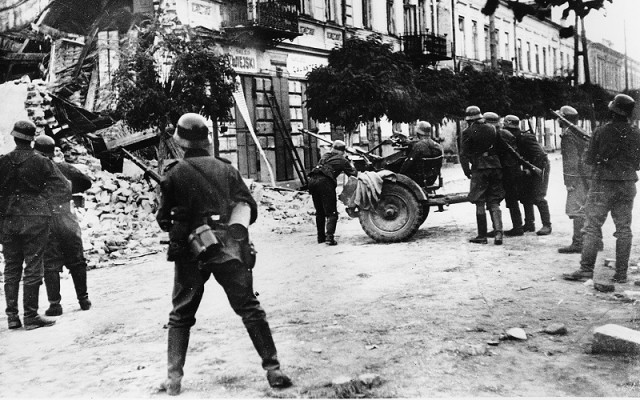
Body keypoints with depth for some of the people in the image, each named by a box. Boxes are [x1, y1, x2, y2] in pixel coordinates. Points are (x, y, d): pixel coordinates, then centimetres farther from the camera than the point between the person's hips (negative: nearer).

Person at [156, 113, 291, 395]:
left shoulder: (174, 174, 0)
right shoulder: (226, 169, 7)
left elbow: (165, 220, 5)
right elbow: (249, 208, 8)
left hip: (192, 250, -1)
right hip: (228, 248, 1)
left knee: (180, 316, 14)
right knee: (250, 309, 3)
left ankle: (173, 378, 14)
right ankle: (272, 369, 1)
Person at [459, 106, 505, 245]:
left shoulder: (468, 132, -4)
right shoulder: (492, 129, 10)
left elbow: (463, 154, -7)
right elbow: (499, 149, 12)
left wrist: (466, 171, 2)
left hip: (479, 168, -4)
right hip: (495, 166, 4)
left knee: (480, 203, 4)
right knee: (494, 203, 9)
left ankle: (482, 236, 6)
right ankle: (498, 233, -4)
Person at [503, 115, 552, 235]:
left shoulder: (526, 138, -24)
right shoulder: (515, 139, 3)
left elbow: (539, 155, -28)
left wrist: (530, 168, -27)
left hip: (540, 167, -9)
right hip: (529, 168, 9)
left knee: (538, 197, -12)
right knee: (525, 196, 9)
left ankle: (547, 225, -6)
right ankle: (529, 224, 17)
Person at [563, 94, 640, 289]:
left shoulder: (601, 132, -11)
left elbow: (590, 160, -6)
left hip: (603, 184, -3)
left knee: (593, 227, 0)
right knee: (624, 229, 8)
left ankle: (586, 269, -2)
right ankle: (621, 273, 11)